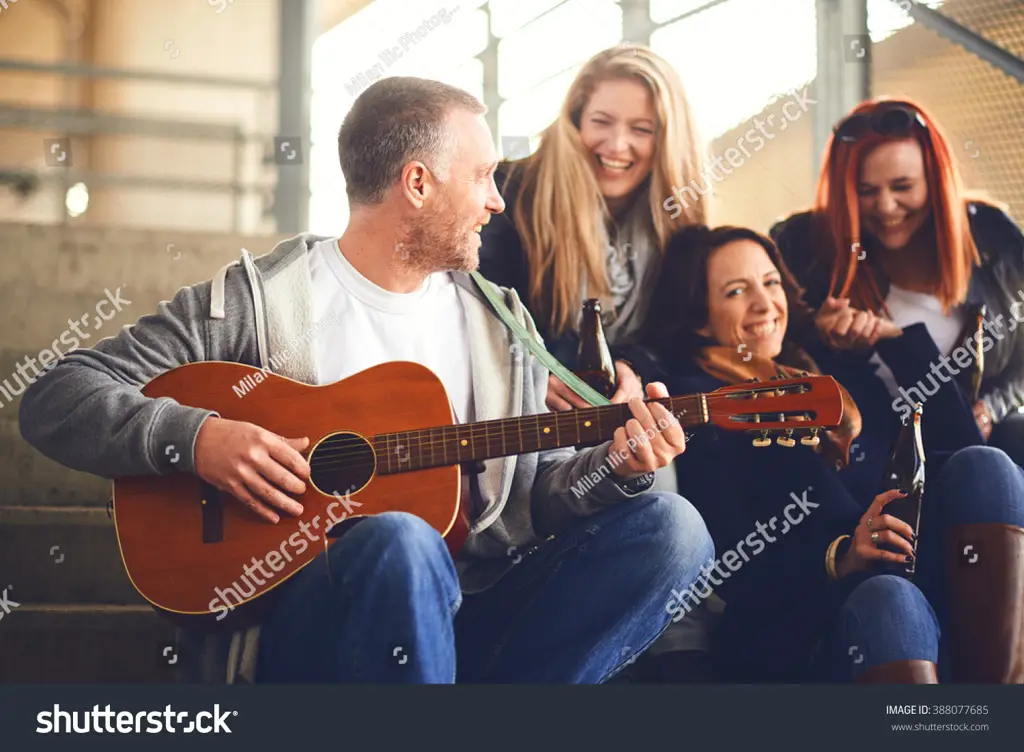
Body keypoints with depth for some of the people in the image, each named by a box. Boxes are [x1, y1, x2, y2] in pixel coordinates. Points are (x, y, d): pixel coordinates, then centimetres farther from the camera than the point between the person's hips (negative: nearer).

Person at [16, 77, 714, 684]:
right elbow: (57, 398, -3)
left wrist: (616, 468, -5)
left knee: (668, 527, -15)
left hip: (461, 619, 6)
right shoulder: (260, 298, 0)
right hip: (298, 621, -5)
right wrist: (195, 436, -20)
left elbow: (536, 490, 16)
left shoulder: (501, 323, 16)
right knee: (398, 541, -39)